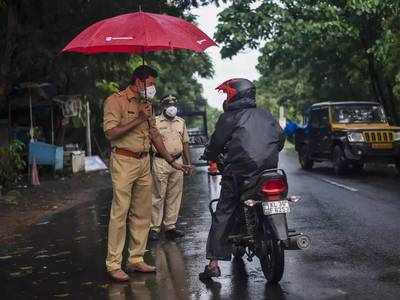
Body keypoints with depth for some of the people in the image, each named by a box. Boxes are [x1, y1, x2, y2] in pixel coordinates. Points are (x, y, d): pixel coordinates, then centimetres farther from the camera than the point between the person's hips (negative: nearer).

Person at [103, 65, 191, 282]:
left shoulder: (146, 104, 18)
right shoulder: (115, 101, -6)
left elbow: (155, 135, 21)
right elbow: (111, 133, -17)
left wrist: (172, 161, 18)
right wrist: (138, 120, -16)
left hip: (144, 162, 8)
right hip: (124, 161, -8)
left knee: (142, 213, 8)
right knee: (120, 213, -8)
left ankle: (136, 259, 17)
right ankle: (113, 264, -2)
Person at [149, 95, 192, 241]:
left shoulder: (181, 122, 15)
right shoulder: (155, 122, -1)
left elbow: (185, 143, 20)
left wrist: (188, 162, 16)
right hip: (160, 163, -5)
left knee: (175, 196, 7)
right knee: (158, 196, -5)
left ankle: (170, 226, 15)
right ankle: (154, 228, 1)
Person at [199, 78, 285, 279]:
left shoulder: (230, 117, 1)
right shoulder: (266, 115, 17)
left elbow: (217, 141, 0)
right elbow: (280, 137, 19)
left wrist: (209, 156, 20)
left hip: (239, 170, -5)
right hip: (269, 169, 5)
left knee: (223, 214, 0)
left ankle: (214, 262, -4)